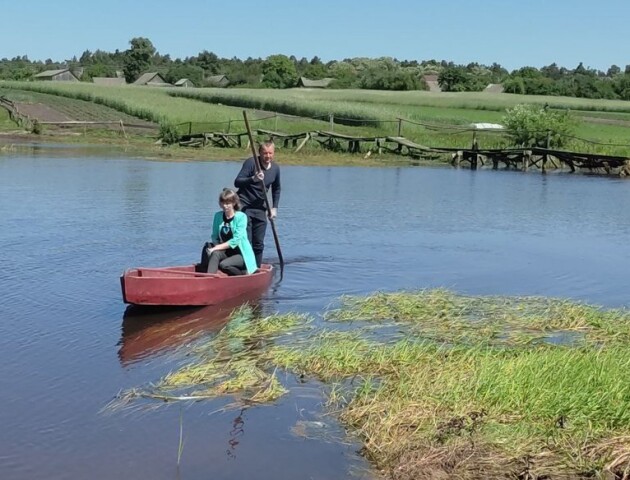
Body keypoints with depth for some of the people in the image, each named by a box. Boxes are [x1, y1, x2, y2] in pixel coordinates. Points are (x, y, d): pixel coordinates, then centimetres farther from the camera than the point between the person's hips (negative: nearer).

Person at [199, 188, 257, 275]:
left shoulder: (241, 217, -11)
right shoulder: (218, 216, 5)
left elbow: (236, 240, -18)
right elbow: (215, 237, 7)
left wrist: (217, 248, -22)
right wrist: (214, 247, -15)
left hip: (242, 254, -4)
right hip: (226, 252, 4)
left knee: (223, 265, -31)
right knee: (215, 254, -29)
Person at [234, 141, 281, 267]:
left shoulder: (275, 168, 5)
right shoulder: (251, 162, -13)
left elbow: (276, 189, 22)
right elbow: (237, 182, -19)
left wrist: (274, 208, 14)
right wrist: (253, 179, -35)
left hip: (260, 209, 6)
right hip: (244, 206, -5)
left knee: (259, 244, 8)